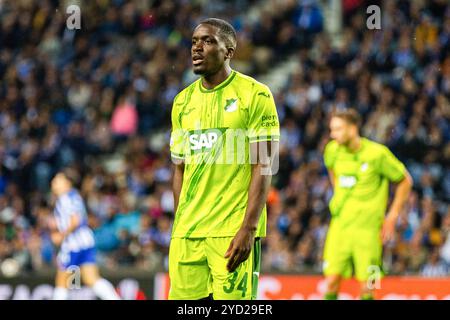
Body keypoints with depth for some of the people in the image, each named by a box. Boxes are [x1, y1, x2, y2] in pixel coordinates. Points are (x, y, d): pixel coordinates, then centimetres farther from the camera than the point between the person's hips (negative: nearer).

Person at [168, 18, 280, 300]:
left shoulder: (254, 95, -3)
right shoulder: (183, 101, 14)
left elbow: (263, 166, -8)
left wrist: (248, 228, -16)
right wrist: (178, 227, 12)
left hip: (233, 231, -5)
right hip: (187, 232, 5)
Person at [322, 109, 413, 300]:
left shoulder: (377, 154, -11)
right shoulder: (332, 150, 2)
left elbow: (405, 181, 1)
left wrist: (392, 217, -2)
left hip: (368, 227, -4)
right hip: (339, 225, 4)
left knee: (366, 286, -4)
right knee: (332, 281, -5)